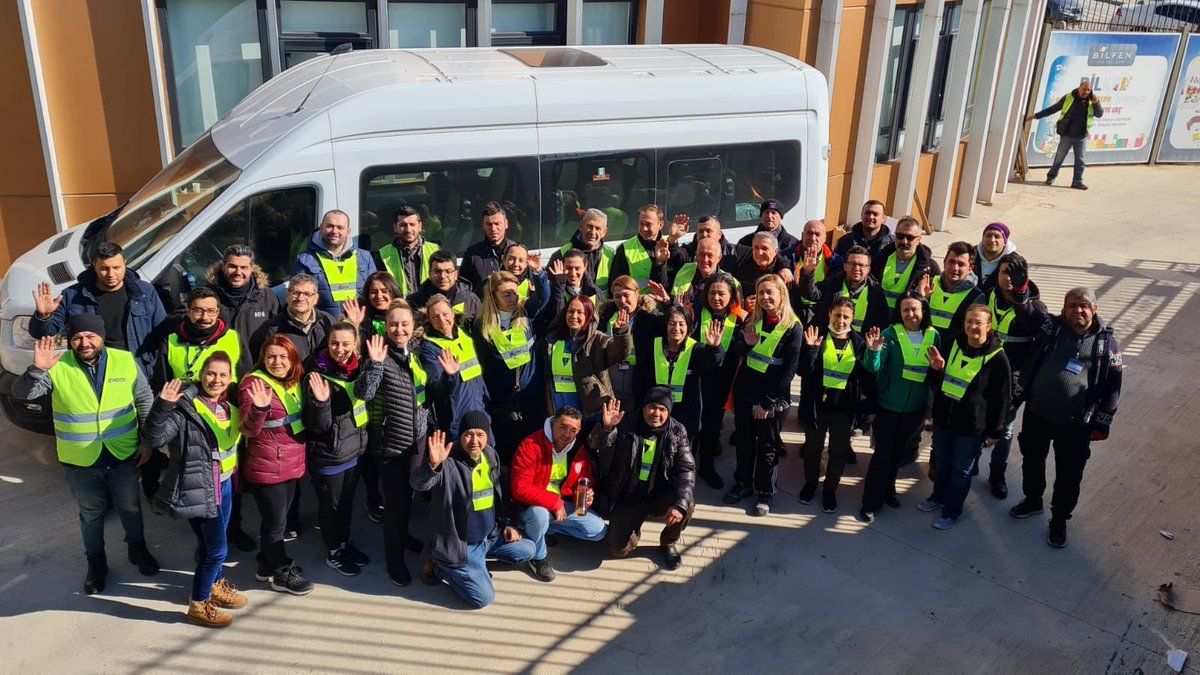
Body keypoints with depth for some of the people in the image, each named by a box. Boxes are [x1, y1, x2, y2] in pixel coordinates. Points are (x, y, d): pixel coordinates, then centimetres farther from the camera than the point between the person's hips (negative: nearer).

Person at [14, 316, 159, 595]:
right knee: (91, 514, 18)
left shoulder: (126, 361, -9)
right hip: (80, 460, -1)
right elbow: (21, 393, -19)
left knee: (130, 507, 19)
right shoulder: (57, 367, -12)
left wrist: (147, 440, -1)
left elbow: (145, 400, 0)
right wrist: (37, 370, -38)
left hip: (124, 455, 1)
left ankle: (137, 549, 43)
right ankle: (96, 562, 37)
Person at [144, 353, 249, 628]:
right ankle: (198, 604, 16)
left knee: (211, 544, 24)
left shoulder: (228, 408, 4)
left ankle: (216, 585, 44)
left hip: (224, 484, 7)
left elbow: (236, 441, 16)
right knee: (217, 548, -2)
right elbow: (155, 437, -30)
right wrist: (162, 407, -46)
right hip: (199, 489, -7)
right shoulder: (186, 408, -19)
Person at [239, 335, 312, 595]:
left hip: (292, 464, 8)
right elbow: (248, 430, -24)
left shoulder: (294, 382, 6)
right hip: (266, 466, -7)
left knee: (279, 519, 19)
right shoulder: (254, 383, -15)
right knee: (275, 522, 4)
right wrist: (259, 408, -42)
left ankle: (267, 564, 35)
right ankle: (283, 573, 19)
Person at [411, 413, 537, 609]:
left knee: (528, 550, 14)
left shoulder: (491, 455, 0)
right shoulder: (449, 463, -24)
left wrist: (505, 524, 11)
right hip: (458, 545, -8)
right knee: (483, 598, -12)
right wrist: (432, 465, -61)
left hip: (489, 536, 8)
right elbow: (418, 484, -42)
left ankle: (478, 558, 18)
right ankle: (439, 566, 8)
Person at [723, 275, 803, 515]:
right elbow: (733, 352, 3)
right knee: (744, 441, 15)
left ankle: (765, 492, 24)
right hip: (744, 393, 4)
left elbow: (788, 371, -13)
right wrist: (746, 343, -19)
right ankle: (743, 484, 32)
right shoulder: (752, 321, 4)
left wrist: (767, 402, -15)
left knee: (767, 446, 8)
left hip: (773, 398, -4)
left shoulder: (793, 328, -11)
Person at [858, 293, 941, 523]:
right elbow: (873, 367, -22)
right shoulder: (891, 334, -15)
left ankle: (887, 489, 41)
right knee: (883, 453, -1)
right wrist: (873, 351, -41)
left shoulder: (933, 336, -3)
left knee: (899, 451, 20)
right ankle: (870, 503, 10)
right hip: (887, 406, -4)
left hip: (915, 408, 4)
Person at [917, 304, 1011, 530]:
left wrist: (995, 432, -7)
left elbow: (1002, 399, -9)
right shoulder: (953, 344, 0)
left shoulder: (997, 358, -15)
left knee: (961, 470, 10)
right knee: (942, 463, 21)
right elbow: (937, 382, 13)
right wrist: (937, 369, -10)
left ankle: (952, 510, 28)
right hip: (943, 418, 5)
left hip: (972, 427, -5)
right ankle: (938, 497, 43)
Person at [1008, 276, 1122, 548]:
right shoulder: (1052, 327, -4)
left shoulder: (1106, 343, -6)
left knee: (1069, 475, 10)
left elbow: (1112, 387, -3)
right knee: (1032, 461, 20)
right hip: (1036, 414, 2)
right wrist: (1020, 286, -36)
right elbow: (1027, 309, -14)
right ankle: (1032, 500, 45)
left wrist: (1101, 424, -5)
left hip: (1075, 424, -2)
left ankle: (1059, 519, 30)